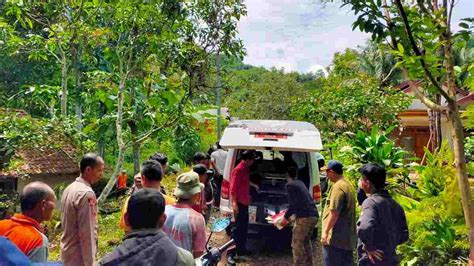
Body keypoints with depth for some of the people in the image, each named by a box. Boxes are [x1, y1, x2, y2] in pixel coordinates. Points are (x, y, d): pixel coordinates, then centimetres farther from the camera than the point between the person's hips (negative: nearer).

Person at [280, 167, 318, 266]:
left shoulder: (289, 185, -2)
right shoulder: (300, 183, 21)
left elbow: (293, 204, -12)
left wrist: (286, 217, -1)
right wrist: (289, 212, 36)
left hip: (304, 217, -8)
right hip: (314, 216, 8)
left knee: (296, 244, -2)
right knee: (306, 241, 21)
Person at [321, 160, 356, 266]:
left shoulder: (337, 187, -17)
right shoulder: (347, 184, 14)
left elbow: (334, 212, -23)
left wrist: (325, 231, -18)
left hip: (336, 237, -10)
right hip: (347, 236, 10)